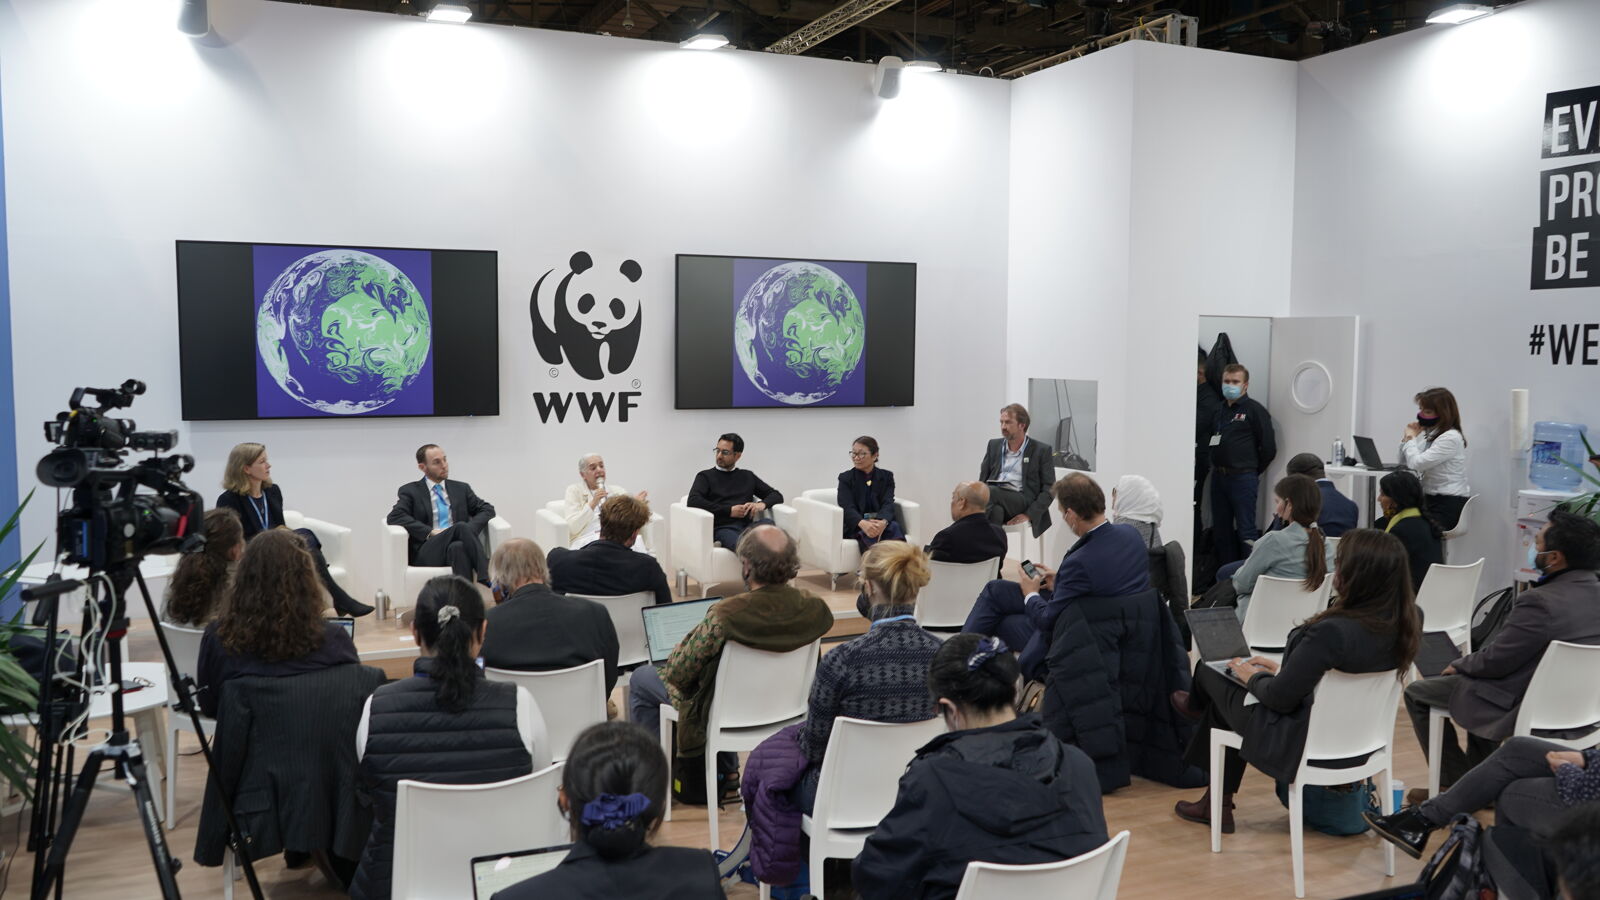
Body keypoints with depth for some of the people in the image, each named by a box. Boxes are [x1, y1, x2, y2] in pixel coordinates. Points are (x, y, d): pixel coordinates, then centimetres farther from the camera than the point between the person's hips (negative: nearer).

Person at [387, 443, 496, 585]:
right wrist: (430, 532, -14)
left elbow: (487, 509, 15)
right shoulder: (410, 491, 12)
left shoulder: (461, 488, 22)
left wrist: (470, 529, -7)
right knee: (461, 526, -32)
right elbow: (395, 517, -4)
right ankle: (487, 580, -43)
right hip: (426, 553, -3)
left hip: (458, 546, 3)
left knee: (458, 547, -36)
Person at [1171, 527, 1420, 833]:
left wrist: (1254, 676, -2)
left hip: (1303, 743, -7)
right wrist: (1281, 670, 11)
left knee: (1208, 671, 12)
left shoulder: (1331, 631, -33)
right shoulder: (1403, 626, -9)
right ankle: (1217, 804, 32)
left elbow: (1280, 698, -23)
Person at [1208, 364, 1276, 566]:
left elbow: (1269, 448, -5)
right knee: (1221, 530, 10)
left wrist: (1252, 471, 3)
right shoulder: (1218, 411, 15)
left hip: (1243, 478, -7)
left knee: (1246, 530, -7)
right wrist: (1216, 467, 12)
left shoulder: (1254, 410, -4)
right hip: (1218, 477, 7)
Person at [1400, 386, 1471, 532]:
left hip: (1449, 505, -8)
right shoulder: (1428, 433, 11)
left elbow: (1417, 464, -24)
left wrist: (1411, 438, -7)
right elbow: (1404, 464, 17)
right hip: (1430, 500, 8)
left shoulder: (1451, 438, -16)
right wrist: (1408, 437, 4)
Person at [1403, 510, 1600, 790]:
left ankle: (1455, 781, 17)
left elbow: (1494, 661, -21)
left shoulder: (1540, 602, -31)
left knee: (1417, 693, 7)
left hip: (1524, 705, -8)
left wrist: (1459, 665, 0)